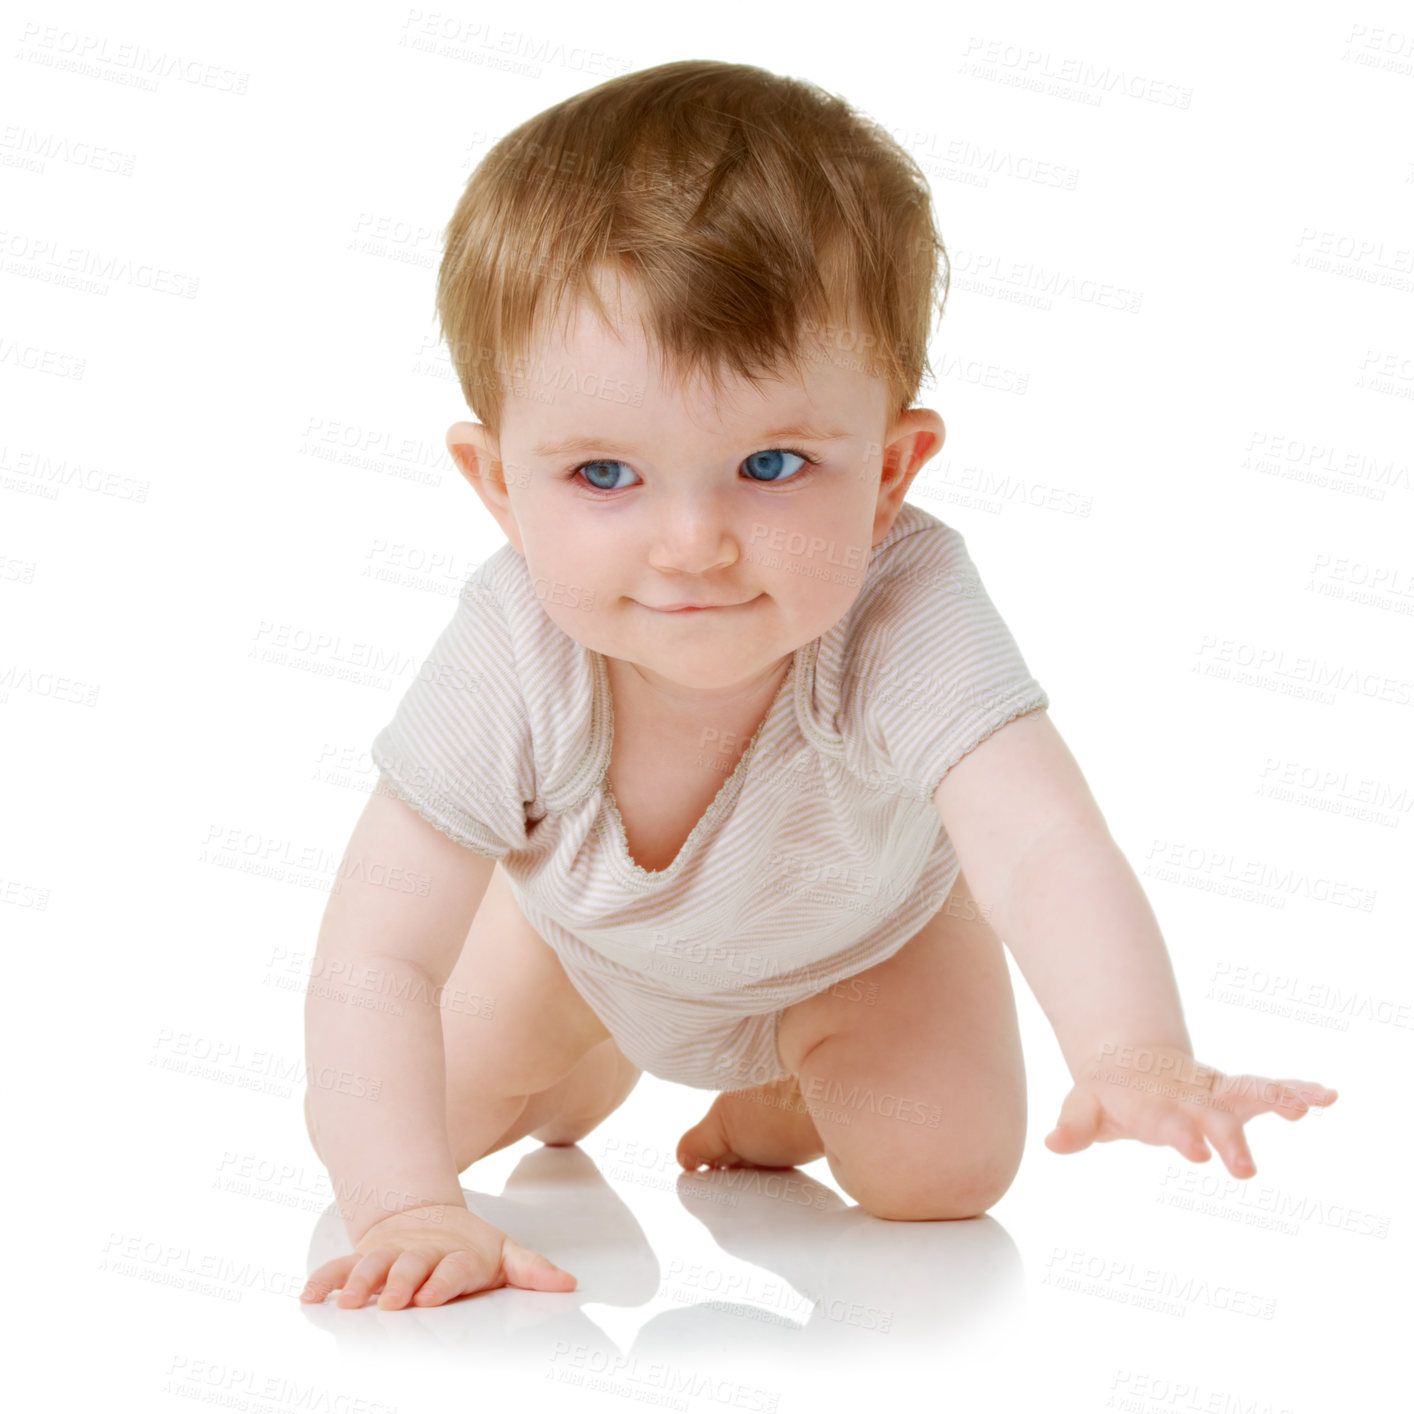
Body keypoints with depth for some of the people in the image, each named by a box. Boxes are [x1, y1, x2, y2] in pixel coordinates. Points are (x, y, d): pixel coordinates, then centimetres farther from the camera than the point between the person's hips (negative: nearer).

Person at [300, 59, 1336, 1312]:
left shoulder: (905, 619, -46)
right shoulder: (508, 660, -42)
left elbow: (1044, 848, -60)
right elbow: (374, 958, -39)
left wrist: (1138, 1057, -79)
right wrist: (406, 1208, -52)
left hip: (855, 930, 0)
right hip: (582, 927, 1)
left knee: (945, 1171, -11)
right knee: (377, 1121, 0)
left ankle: (785, 1108, 23)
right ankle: (582, 1068, 32)